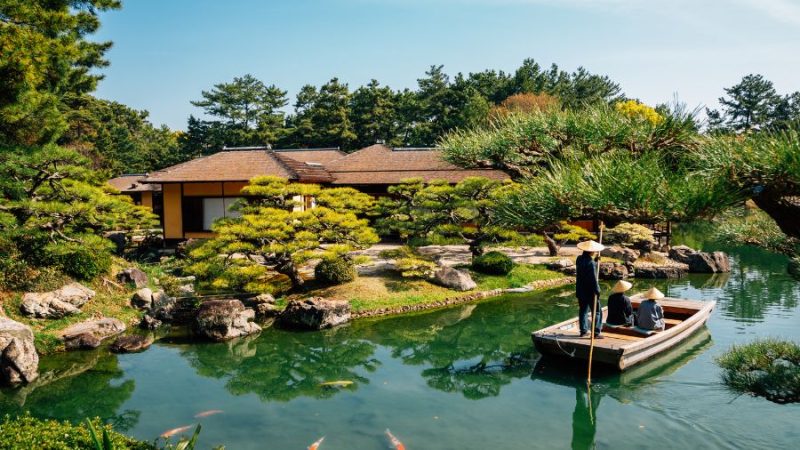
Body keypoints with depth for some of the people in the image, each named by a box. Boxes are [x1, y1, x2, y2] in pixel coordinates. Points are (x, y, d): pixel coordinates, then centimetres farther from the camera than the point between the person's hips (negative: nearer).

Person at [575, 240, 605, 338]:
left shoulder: (579, 259, 1)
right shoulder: (591, 263, -23)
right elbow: (593, 279, -23)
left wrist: (595, 259, 5)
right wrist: (597, 291, -15)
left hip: (580, 291, 8)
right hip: (590, 292, -8)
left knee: (583, 311, 17)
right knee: (597, 312, 3)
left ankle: (583, 331, 22)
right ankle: (596, 333, 3)